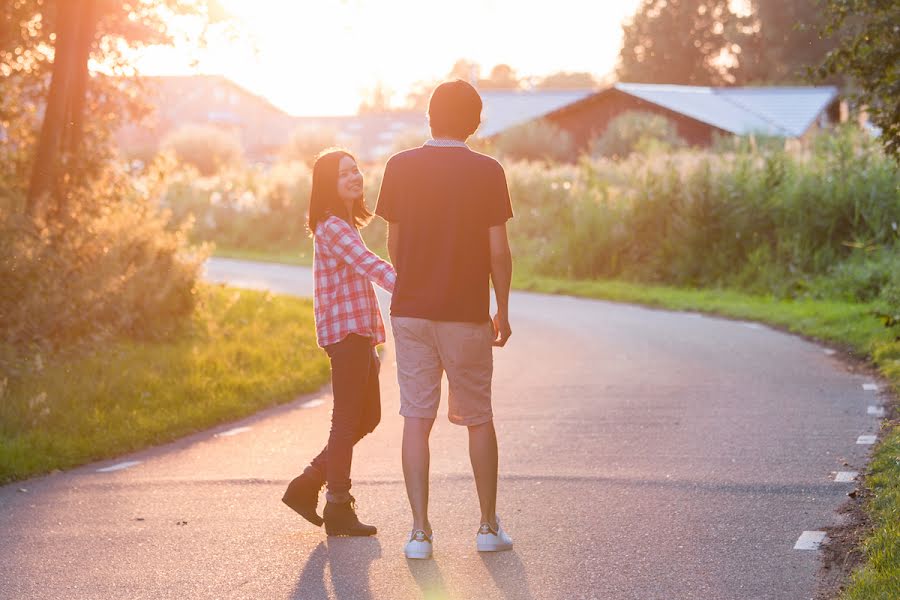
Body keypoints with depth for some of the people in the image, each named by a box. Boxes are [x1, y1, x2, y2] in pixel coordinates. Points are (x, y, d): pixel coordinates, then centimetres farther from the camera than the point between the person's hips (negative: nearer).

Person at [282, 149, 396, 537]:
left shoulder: (344, 225, 19)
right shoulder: (333, 227, -13)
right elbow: (371, 266, -27)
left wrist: (372, 340, 22)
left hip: (358, 332, 10)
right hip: (346, 330, -10)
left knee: (368, 416, 14)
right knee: (348, 419, -3)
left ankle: (307, 486, 19)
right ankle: (339, 510, 5)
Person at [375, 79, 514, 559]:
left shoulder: (401, 168, 0)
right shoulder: (487, 172, -5)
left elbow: (394, 244, 6)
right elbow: (498, 251, -5)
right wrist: (503, 312, 6)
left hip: (410, 309, 1)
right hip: (466, 313, -1)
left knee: (417, 420, 4)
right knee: (478, 419, 12)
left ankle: (420, 531, 2)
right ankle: (488, 526, 19)